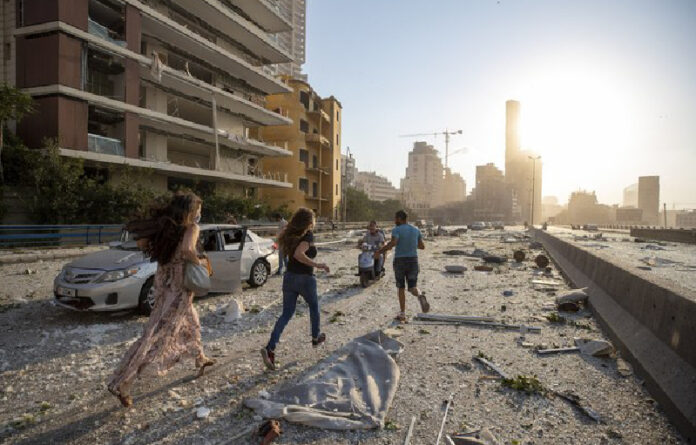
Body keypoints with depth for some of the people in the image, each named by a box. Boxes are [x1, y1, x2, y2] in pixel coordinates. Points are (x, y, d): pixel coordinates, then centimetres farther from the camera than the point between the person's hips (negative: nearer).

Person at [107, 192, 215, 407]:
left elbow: (141, 241, 4)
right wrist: (198, 262, -16)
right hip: (178, 287, -9)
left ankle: (200, 360, 46)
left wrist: (162, 255, 12)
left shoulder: (165, 225, 4)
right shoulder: (192, 228, -15)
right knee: (157, 335, -3)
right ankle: (120, 384, 1)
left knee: (191, 322, 27)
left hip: (164, 281, 9)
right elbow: (187, 249, -34)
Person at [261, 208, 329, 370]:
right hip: (305, 279, -5)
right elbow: (298, 254, -30)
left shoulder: (292, 234, 6)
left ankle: (270, 348, -7)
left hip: (289, 277, 6)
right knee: (314, 308, 22)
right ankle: (316, 337, 40)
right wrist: (316, 264, -23)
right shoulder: (309, 235, -16)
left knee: (286, 314, 7)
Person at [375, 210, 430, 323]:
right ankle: (420, 296, -27)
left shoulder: (397, 230, -8)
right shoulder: (416, 230, 7)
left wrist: (379, 252, -17)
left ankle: (402, 314, 14)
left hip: (400, 261, -3)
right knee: (413, 287, 8)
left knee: (401, 288, 12)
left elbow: (392, 243, -25)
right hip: (413, 260, 3)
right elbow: (422, 246, 13)